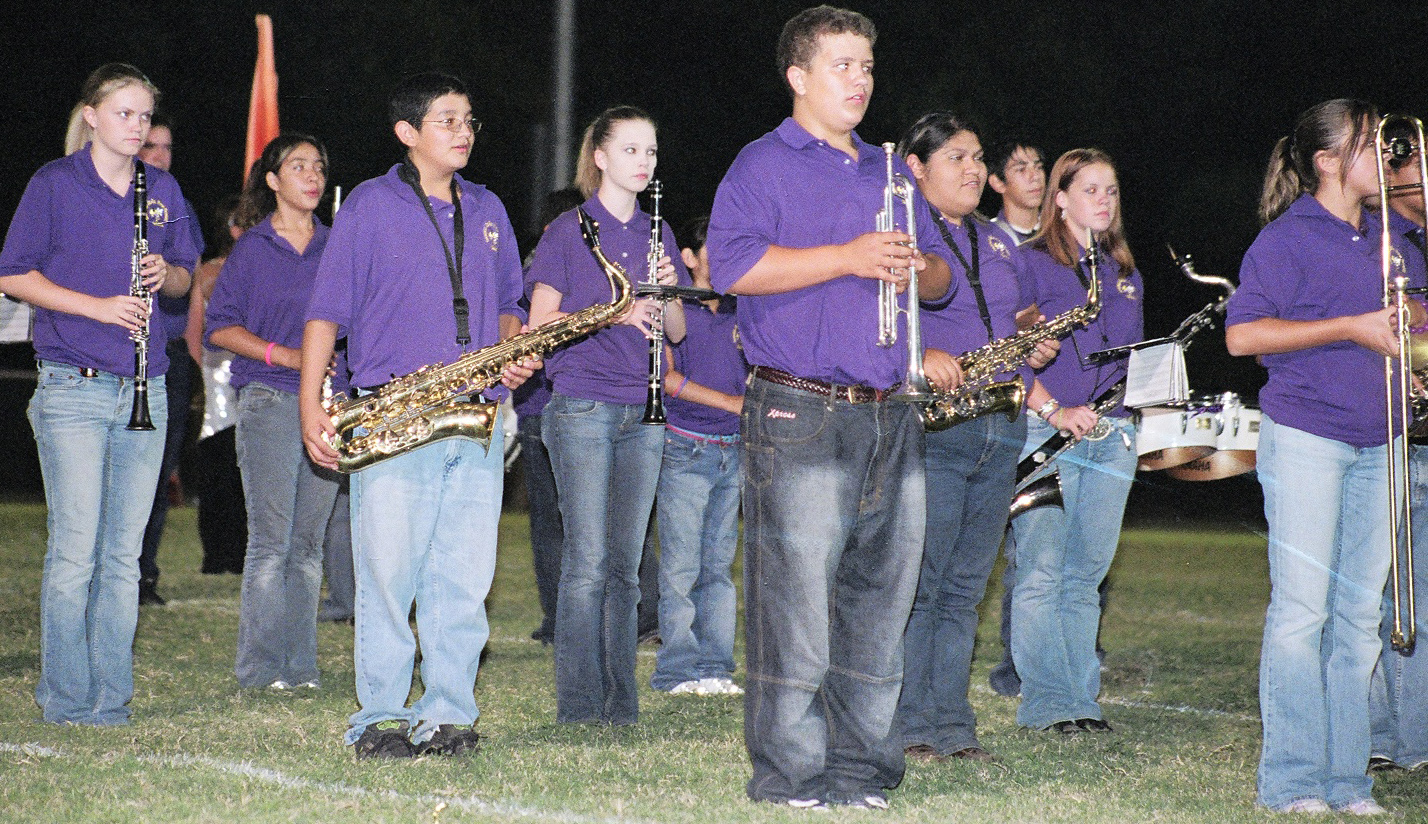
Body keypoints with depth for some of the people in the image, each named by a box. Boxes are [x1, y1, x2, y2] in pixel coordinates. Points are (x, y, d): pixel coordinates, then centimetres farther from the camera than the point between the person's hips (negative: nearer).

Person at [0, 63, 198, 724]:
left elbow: (185, 277, 21)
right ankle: (65, 697, 3)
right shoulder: (54, 184, -1)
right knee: (75, 549, -6)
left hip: (145, 390, 5)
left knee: (124, 553, 7)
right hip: (74, 389, -4)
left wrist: (165, 272, -4)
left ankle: (109, 696, 13)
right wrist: (97, 305, -14)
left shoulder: (162, 190, 13)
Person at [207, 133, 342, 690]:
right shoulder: (252, 247, 3)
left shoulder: (336, 247, 14)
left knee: (308, 541, 5)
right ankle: (259, 667, -3)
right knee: (271, 540, -9)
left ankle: (298, 665, 9)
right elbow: (219, 326, 0)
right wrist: (284, 355, -12)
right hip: (268, 401, -4)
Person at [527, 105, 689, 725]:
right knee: (588, 559, -8)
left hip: (641, 411, 5)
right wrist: (615, 311, -17)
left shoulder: (656, 235, 15)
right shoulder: (568, 232, 0)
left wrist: (668, 290, -6)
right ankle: (579, 702, -3)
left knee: (625, 562, 6)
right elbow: (540, 323, -5)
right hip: (582, 408, -5)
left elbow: (678, 332, 15)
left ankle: (621, 700, 11)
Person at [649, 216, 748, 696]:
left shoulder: (735, 316, 16)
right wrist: (728, 401, -16)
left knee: (719, 562, 6)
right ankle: (678, 669, -4)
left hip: (732, 452, 6)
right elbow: (666, 376, -11)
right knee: (682, 564, -6)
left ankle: (715, 665, 9)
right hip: (685, 449, -6)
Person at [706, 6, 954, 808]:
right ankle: (794, 774, 0)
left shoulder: (890, 171, 21)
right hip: (801, 418, -6)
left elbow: (943, 273, 23)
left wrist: (916, 267, -1)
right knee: (797, 604, -7)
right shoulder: (764, 165, 0)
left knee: (882, 599, 7)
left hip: (890, 419, 7)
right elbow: (734, 264, -15)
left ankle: (862, 765, 15)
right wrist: (848, 258, -17)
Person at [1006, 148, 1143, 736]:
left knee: (1087, 576, 7)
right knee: (1042, 573, -8)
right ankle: (1046, 702, -5)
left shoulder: (1125, 272, 20)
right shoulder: (1032, 263, 1)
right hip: (1045, 433, -5)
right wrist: (1053, 411, -16)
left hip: (1111, 437, 5)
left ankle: (1083, 698, 10)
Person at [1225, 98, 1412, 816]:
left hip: (1374, 446, 6)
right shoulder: (1287, 238, -5)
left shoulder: (1385, 240, 16)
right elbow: (1241, 334, -13)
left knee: (1358, 613, 6)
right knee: (1302, 608, -7)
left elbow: (1413, 321, 24)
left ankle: (1346, 779, 10)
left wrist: (1403, 317, 0)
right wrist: (1351, 328, -16)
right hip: (1304, 437, -6)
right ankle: (1291, 782, -2)